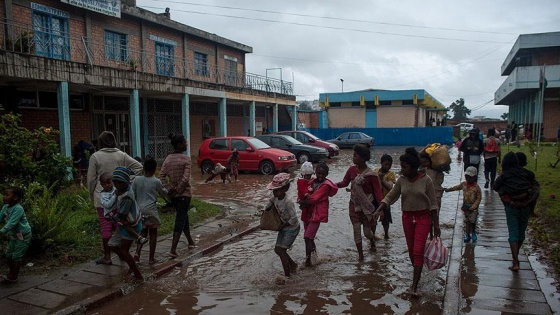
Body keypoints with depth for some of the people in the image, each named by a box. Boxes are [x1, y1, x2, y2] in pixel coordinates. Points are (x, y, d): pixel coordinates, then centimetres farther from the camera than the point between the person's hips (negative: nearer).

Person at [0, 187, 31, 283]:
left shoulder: (18, 209, -25)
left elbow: (12, 223, -32)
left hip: (23, 235, -8)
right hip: (14, 235, 8)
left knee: (16, 256, -2)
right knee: (8, 255, 15)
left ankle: (13, 277, 11)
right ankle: (11, 273, 33)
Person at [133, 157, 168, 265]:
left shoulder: (137, 180, -1)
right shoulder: (156, 181, -7)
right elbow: (163, 193, 8)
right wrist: (166, 190, 30)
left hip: (139, 210, 3)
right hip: (151, 210, -3)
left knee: (143, 232, 19)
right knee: (153, 233, 9)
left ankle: (137, 252, 1)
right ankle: (151, 258, 13)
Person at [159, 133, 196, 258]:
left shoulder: (168, 159, 4)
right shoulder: (186, 159, -13)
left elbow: (161, 176, -1)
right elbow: (185, 178, -20)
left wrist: (168, 189, -3)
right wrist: (178, 190, -10)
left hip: (173, 195, 6)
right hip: (184, 193, -6)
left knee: (183, 217, 21)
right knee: (180, 220, -3)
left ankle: (190, 241, 38)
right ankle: (173, 250, -8)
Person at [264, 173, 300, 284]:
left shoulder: (288, 202, -30)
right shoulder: (275, 198, -7)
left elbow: (294, 219, -29)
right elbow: (270, 202, 17)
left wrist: (283, 225, -19)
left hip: (291, 228, -8)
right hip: (283, 228, 8)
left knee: (281, 251, -9)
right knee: (277, 249, 12)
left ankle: (287, 275, 5)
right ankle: (293, 265, 33)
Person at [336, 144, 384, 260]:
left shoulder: (371, 175, -19)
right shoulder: (351, 170, -6)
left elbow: (377, 191, -17)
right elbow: (345, 182, 3)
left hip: (367, 205, -3)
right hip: (354, 204, 3)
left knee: (367, 232, 11)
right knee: (356, 230, 2)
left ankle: (372, 240, 47)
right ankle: (360, 254, 18)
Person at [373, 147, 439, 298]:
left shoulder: (426, 180, -12)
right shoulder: (401, 180, -2)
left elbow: (433, 204, -7)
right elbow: (390, 197, 2)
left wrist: (436, 225, -6)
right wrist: (379, 210, -14)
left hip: (423, 217, -4)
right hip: (407, 217, 4)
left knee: (418, 251, -10)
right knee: (411, 250, 13)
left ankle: (414, 285, -6)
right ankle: (417, 274, 35)